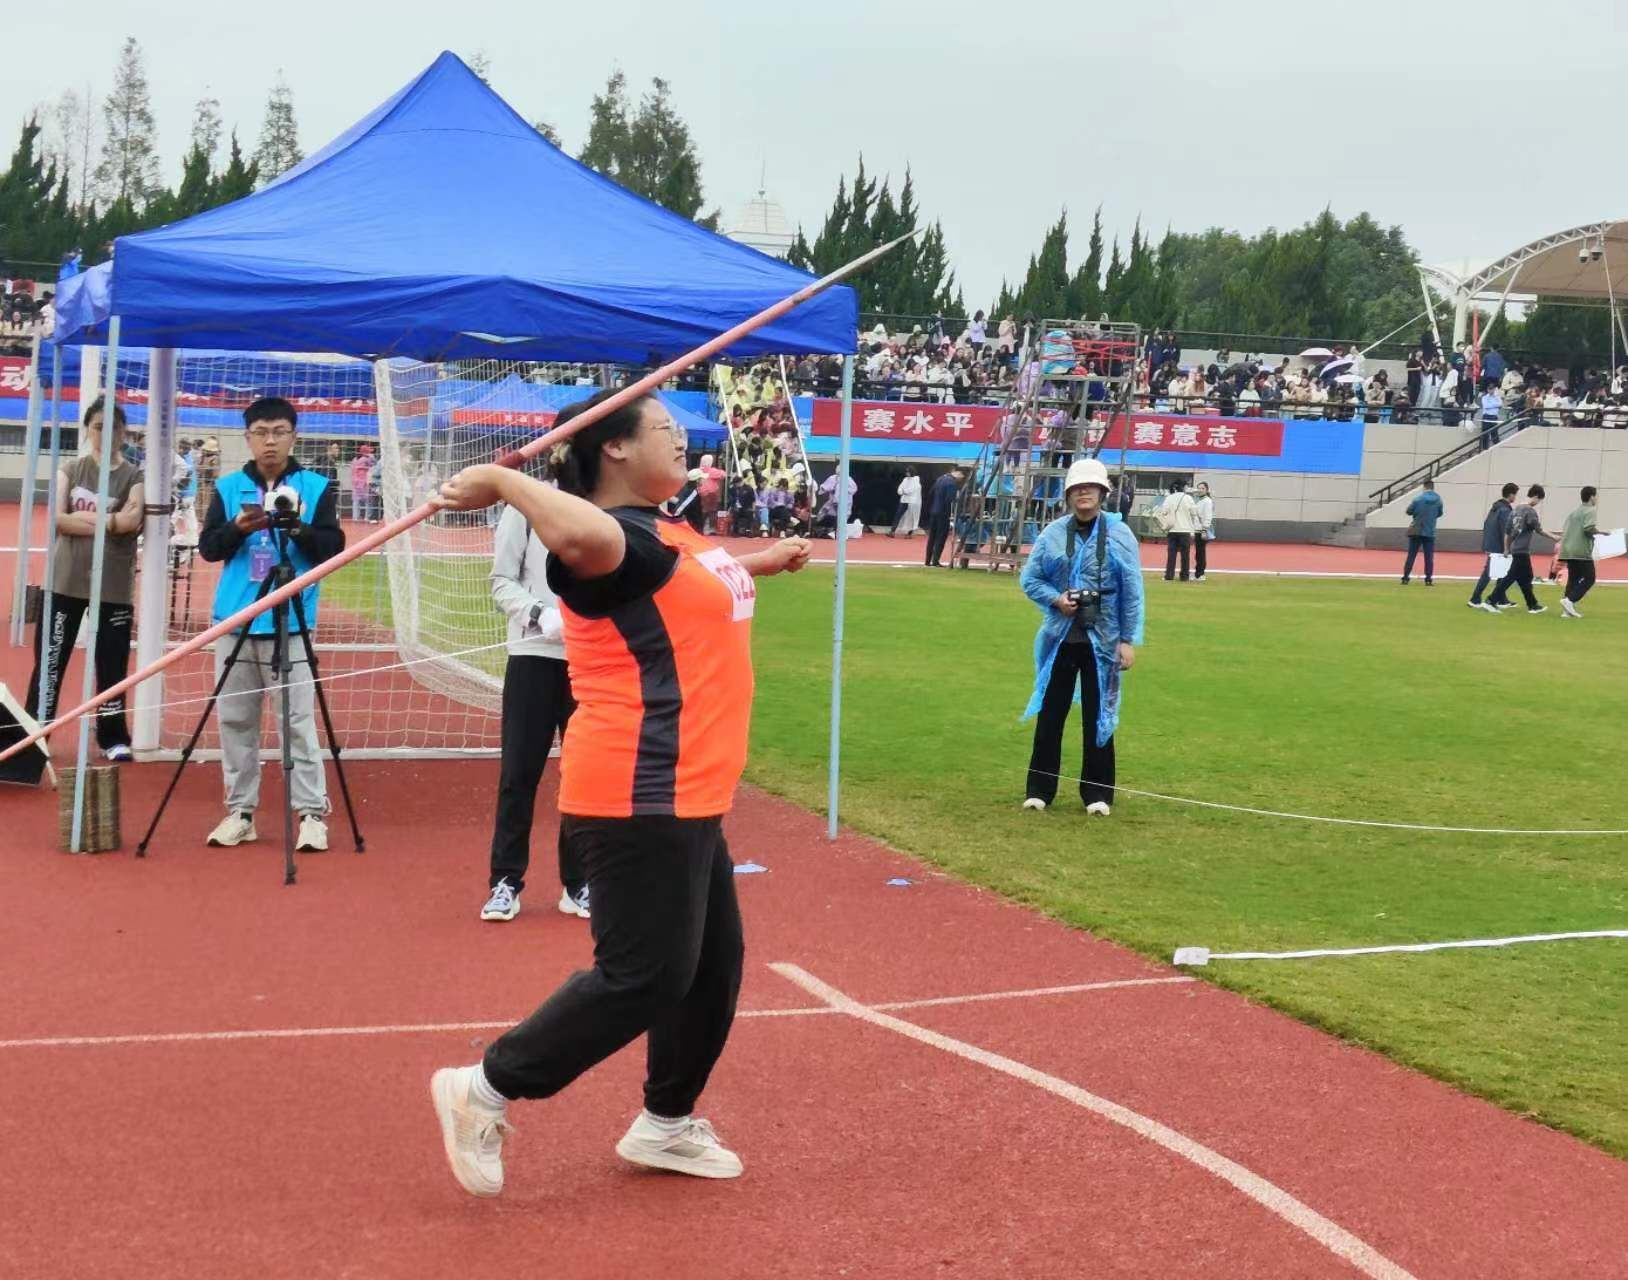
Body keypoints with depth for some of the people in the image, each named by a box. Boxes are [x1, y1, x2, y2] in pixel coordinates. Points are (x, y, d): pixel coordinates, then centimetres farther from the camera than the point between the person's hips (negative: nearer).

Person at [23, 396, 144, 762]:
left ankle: (114, 738, 15)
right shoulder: (71, 470, 7)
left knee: (112, 666, 4)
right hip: (66, 581, 1)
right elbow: (57, 519, -8)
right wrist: (108, 520, -15)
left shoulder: (134, 477, 1)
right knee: (50, 660, 4)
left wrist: (82, 515, -13)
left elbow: (132, 522, -17)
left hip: (114, 586, -1)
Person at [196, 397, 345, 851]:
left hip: (291, 623, -3)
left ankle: (312, 813, -3)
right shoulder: (228, 487, 9)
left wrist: (300, 528, -18)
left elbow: (334, 548, -2)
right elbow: (207, 547, 5)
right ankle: (240, 812, 12)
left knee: (298, 721, -6)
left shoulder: (316, 487, 3)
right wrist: (238, 528, -13)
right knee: (235, 719, 5)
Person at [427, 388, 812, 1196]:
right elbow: (580, 535, -43)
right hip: (639, 796, -10)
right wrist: (502, 483, -30)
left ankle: (666, 1123, 31)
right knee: (643, 976, -8)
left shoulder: (667, 532, 16)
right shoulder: (614, 535, -17)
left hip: (682, 795, 11)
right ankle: (487, 1089, 3)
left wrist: (767, 561, 48)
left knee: (713, 962, 16)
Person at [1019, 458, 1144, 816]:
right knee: (1050, 714, 7)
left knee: (1098, 717, 6)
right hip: (1060, 637, 1)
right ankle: (1039, 789, 17)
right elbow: (1029, 578, 7)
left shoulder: (1119, 534, -4)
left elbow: (1132, 590, -3)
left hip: (1102, 639, -1)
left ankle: (1097, 794, 17)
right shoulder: (1053, 533, 0)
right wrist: (1054, 599, -12)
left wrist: (1129, 640, -6)